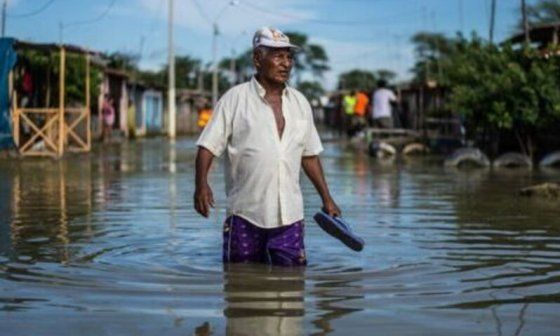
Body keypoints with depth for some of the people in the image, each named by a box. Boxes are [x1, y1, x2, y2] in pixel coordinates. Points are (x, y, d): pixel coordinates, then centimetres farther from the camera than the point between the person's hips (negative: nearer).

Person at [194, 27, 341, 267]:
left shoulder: (300, 103, 12)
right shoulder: (234, 99, -2)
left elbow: (309, 155, 19)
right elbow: (208, 146, -5)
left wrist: (326, 199, 17)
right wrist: (201, 184, -21)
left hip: (290, 214, 4)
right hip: (245, 213, -3)